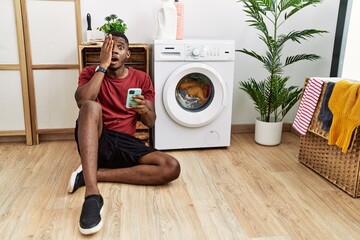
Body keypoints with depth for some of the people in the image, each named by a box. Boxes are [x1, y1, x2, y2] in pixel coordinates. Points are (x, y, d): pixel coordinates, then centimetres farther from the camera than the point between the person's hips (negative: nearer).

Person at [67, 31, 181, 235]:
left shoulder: (142, 78, 8)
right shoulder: (91, 73, 3)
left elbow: (151, 122, 6)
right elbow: (81, 102, -19)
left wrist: (144, 110, -18)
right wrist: (103, 65, -15)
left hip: (125, 143, 2)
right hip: (96, 140, -2)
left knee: (172, 168, -21)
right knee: (92, 106, -35)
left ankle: (91, 174, -21)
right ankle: (92, 194, -44)